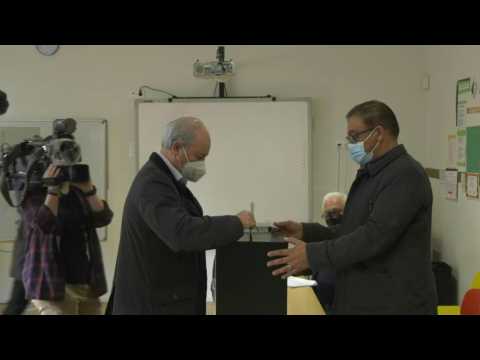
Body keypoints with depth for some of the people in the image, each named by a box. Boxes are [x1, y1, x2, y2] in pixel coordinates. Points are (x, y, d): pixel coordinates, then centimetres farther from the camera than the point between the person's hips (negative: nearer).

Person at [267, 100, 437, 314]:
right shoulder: (370, 175, 15)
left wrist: (312, 255, -23)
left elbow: (375, 235, -24)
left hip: (395, 304, -8)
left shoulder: (405, 174, -16)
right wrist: (305, 232, 5)